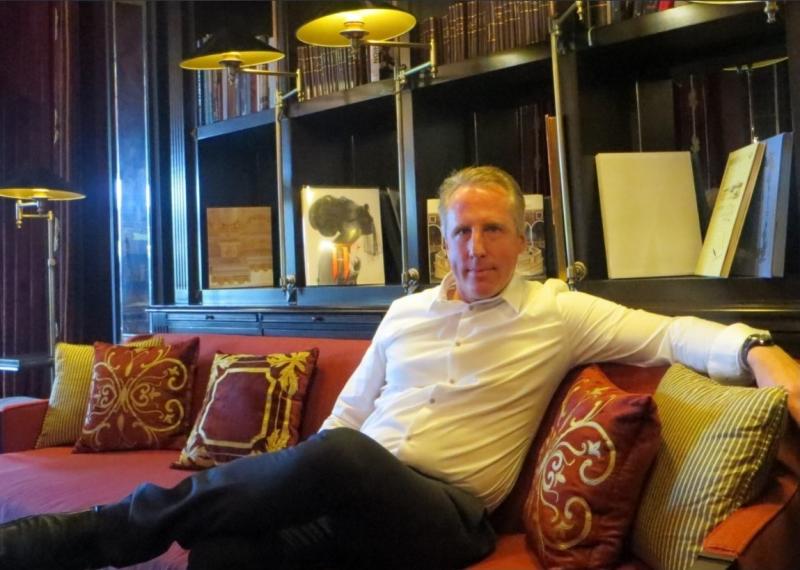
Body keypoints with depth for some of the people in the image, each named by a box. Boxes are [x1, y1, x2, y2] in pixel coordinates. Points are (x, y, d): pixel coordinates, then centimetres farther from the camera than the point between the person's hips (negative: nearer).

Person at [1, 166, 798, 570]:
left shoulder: (558, 314, 3)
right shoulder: (404, 313, 16)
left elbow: (674, 333, -1)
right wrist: (290, 484, 6)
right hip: (348, 496, 4)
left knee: (339, 461, -36)